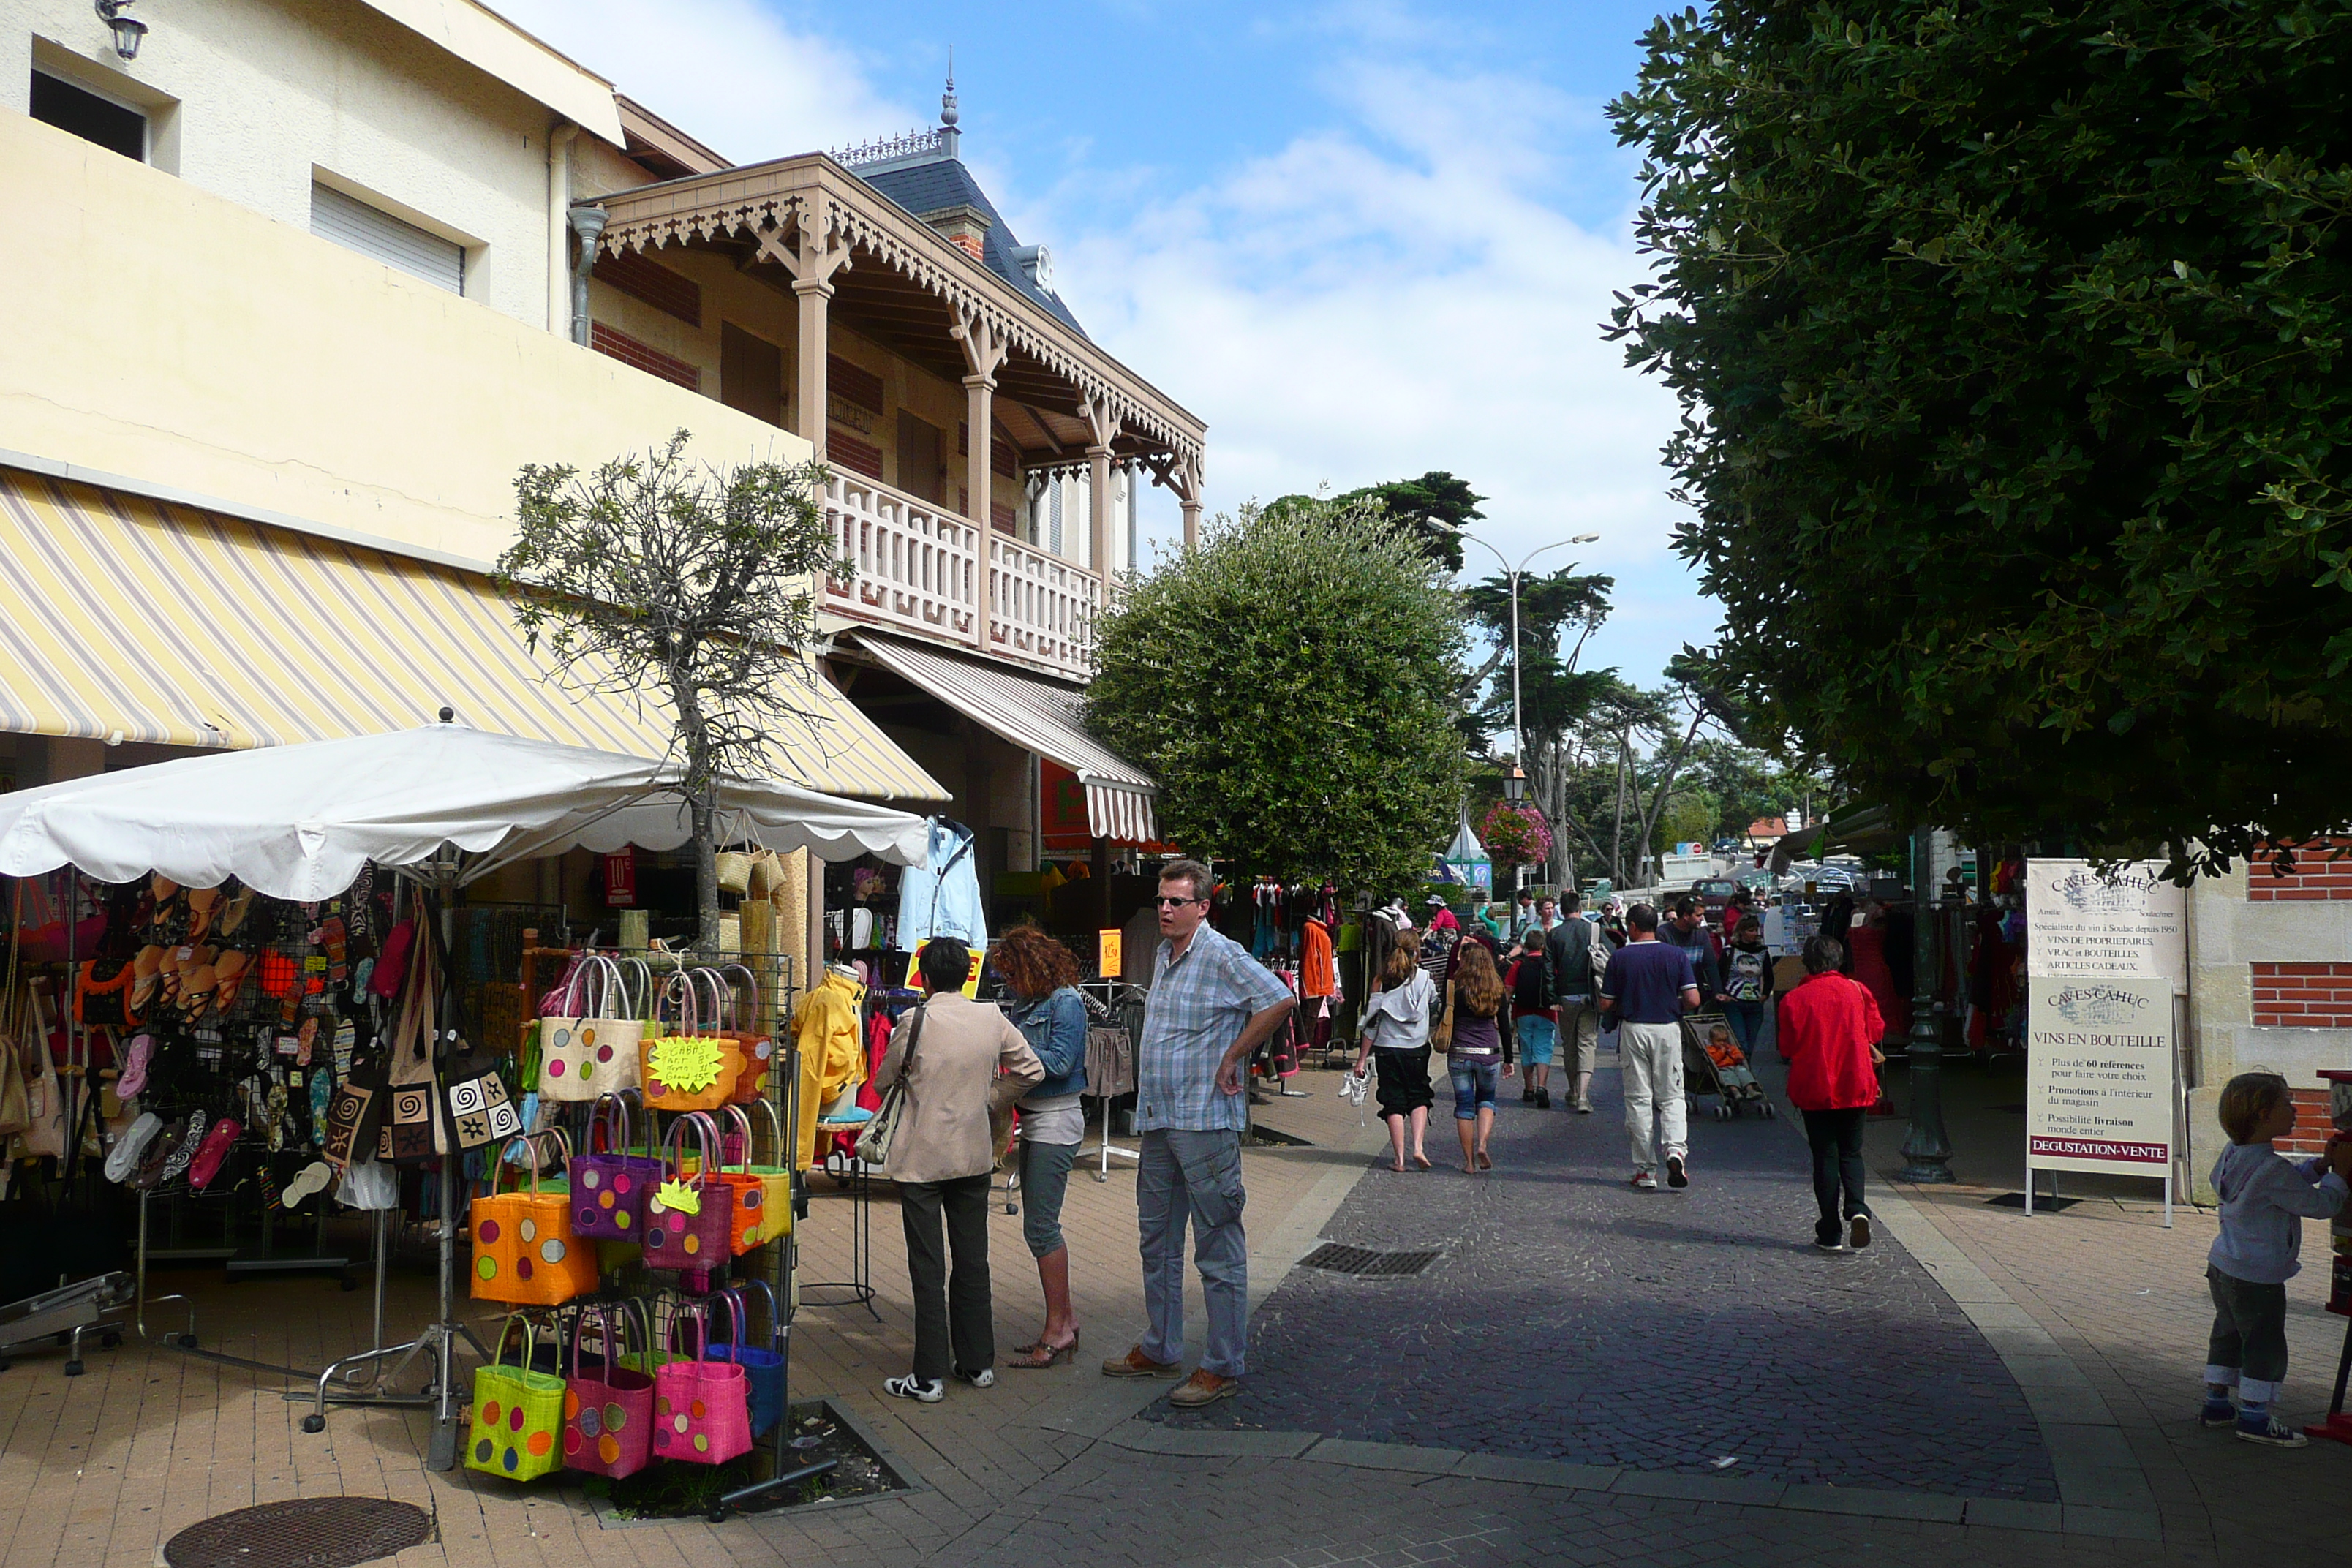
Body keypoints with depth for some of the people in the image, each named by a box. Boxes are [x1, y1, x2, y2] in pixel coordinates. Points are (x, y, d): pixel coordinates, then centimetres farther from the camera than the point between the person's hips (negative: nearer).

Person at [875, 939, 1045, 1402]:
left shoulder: (915, 1023, -13)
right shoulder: (993, 1019, -3)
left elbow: (883, 1082, 1)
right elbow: (1032, 1071, 5)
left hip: (922, 1159, -4)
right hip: (975, 1155, 4)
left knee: (928, 1268, 2)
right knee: (973, 1260, 14)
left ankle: (929, 1376, 7)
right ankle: (979, 1363, 22)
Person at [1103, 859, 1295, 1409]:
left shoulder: (1222, 956, -12)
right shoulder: (1164, 956, 15)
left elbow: (1280, 999, -23)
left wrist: (1232, 1059, -17)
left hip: (1206, 1122, -9)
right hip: (1158, 1123, 9)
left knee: (1218, 1248, -2)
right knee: (1157, 1240, 16)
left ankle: (1223, 1367, 5)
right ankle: (1160, 1349, 29)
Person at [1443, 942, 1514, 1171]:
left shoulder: (1459, 991, -4)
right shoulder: (1497, 992, 3)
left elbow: (1449, 1024, -2)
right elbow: (1504, 1028, 7)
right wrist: (1508, 1060, 14)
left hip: (1460, 1055, -1)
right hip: (1489, 1055, 2)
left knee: (1464, 1105, 7)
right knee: (1486, 1100, 19)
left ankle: (1469, 1162, 9)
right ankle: (1482, 1145, -4)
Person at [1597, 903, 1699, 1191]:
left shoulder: (1619, 957, -4)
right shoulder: (1677, 955, -1)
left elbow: (1606, 1005, -3)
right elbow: (1693, 1000, -6)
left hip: (1633, 1030, -1)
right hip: (1668, 1030, 1)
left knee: (1638, 1099, 5)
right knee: (1671, 1097, 10)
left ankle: (1645, 1171, 5)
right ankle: (1676, 1149, -15)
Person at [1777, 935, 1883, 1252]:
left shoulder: (1794, 999, -7)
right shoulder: (1858, 990, -2)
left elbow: (1788, 1047, -1)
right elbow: (1876, 1030, 8)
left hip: (1814, 1087, -1)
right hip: (1855, 1086, 2)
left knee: (1825, 1156, 6)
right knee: (1851, 1152, 14)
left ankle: (1831, 1233, 5)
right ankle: (1857, 1209, -12)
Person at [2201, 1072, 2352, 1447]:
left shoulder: (2233, 1154, 5)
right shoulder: (2273, 1169, -25)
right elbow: (2319, 1204, -15)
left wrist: (2320, 1164, 9)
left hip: (2223, 1265, 9)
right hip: (2257, 1277, -9)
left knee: (2228, 1334, 20)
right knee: (2265, 1345, 3)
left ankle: (2216, 1402, 29)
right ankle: (2254, 1417, 10)